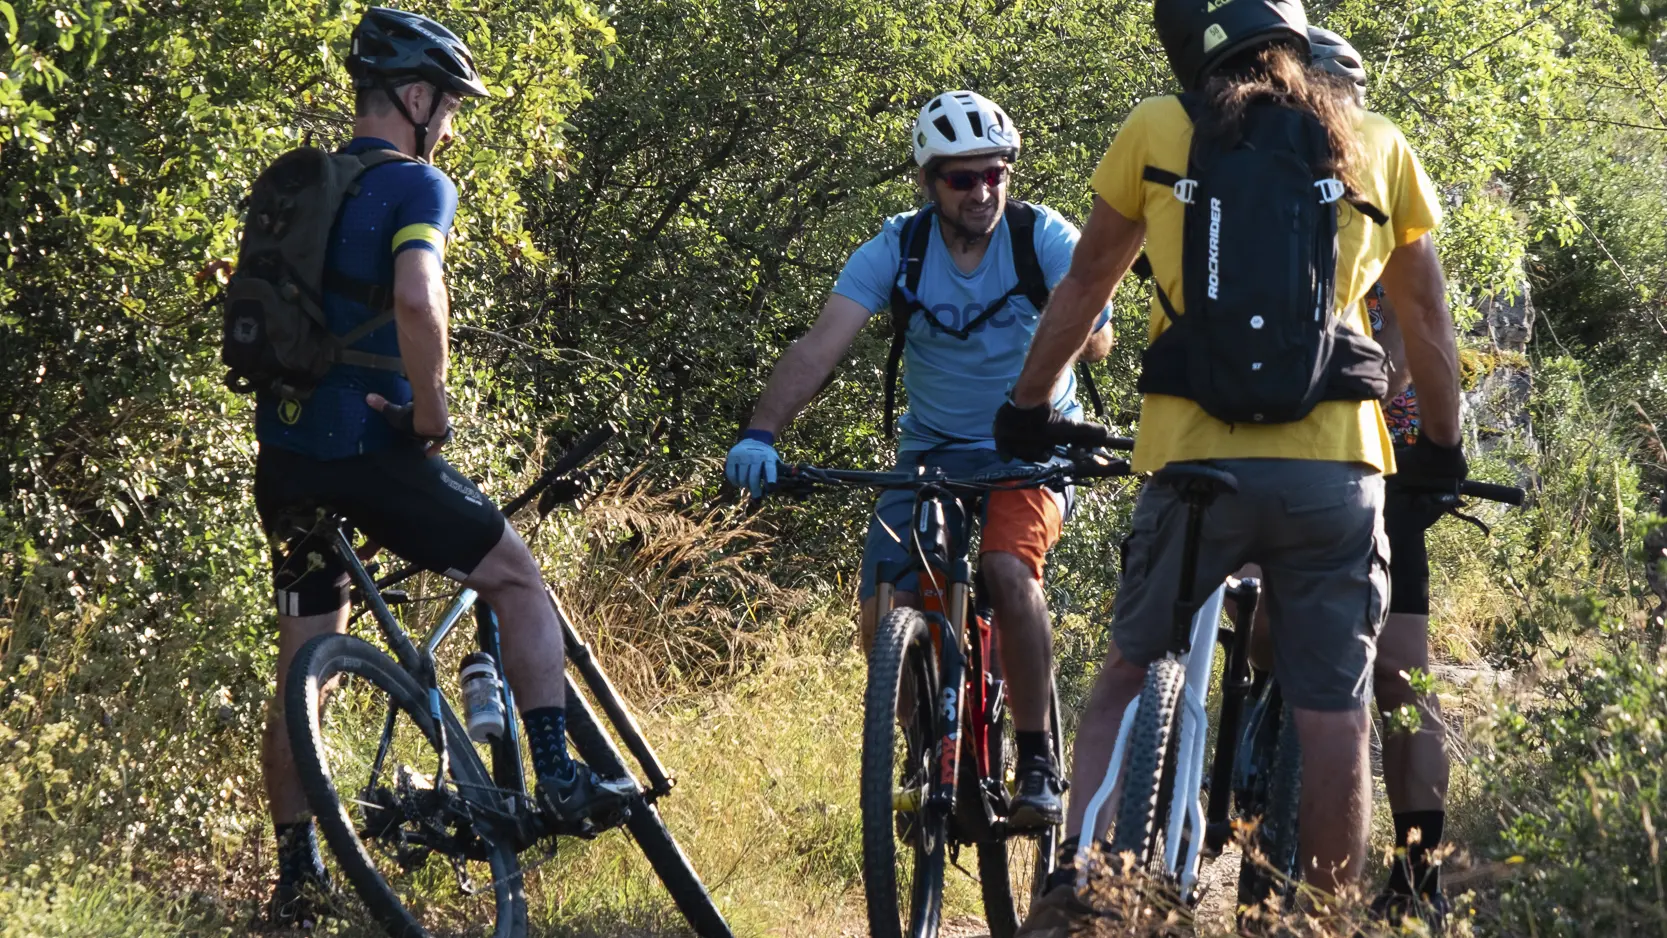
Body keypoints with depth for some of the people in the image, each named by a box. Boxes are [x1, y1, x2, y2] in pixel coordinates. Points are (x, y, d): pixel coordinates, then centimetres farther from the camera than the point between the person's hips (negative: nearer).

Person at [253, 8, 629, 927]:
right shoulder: (415, 185, -8)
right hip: (370, 447, -7)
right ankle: (557, 778, 3)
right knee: (520, 581, 11)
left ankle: (295, 874, 13)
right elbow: (417, 299, -26)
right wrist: (431, 412, -14)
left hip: (286, 457, 7)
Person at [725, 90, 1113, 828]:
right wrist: (762, 432, -34)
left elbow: (1093, 327, -24)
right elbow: (821, 346, -19)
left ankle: (1036, 760, -16)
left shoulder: (1043, 237, -11)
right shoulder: (896, 248, -9)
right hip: (931, 452, 3)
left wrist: (1076, 332, -48)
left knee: (1007, 568, -31)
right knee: (885, 619, -14)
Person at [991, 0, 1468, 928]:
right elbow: (1426, 317, 16)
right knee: (1333, 713, 4)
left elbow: (1083, 288, 14)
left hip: (1196, 458, 0)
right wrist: (1443, 448, 29)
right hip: (1336, 467, 0)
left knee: (1130, 673, 14)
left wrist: (1028, 408, 26)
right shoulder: (1378, 146, 9)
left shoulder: (1159, 130, 5)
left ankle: (1073, 880, 0)